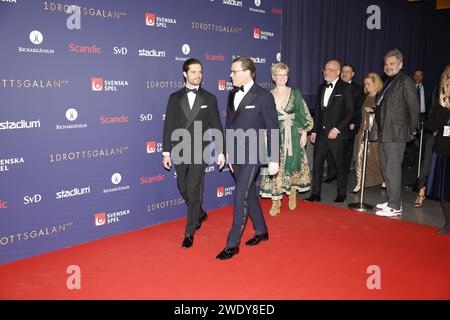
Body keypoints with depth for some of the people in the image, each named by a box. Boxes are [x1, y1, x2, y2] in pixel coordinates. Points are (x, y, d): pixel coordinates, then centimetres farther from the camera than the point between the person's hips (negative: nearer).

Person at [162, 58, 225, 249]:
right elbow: (168, 126, 4)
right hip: (179, 152, 3)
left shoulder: (209, 99, 3)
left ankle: (189, 233, 7)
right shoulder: (175, 98, 5)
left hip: (199, 152, -2)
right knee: (184, 189, 13)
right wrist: (166, 152, 0)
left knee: (194, 191, -4)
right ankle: (199, 214, 39)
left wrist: (220, 152, 0)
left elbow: (216, 127, 3)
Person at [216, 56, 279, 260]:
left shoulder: (263, 96, -10)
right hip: (236, 154, 7)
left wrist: (273, 159, -10)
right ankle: (261, 231, 33)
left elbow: (272, 129, -9)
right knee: (249, 193, 16)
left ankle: (232, 244, 2)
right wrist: (228, 152, 16)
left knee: (240, 197, -8)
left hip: (252, 154, -7)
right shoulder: (232, 95, 9)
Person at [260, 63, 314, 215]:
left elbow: (305, 114, 1)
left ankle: (293, 193, 30)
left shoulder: (295, 93, 2)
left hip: (293, 134, 0)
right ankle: (276, 201, 7)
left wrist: (304, 132, -6)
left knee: (293, 164, 5)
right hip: (275, 136, 0)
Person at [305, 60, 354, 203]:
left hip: (337, 133, -5)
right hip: (321, 133, 5)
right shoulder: (321, 88, 13)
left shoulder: (346, 88, -4)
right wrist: (314, 130, 10)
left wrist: (337, 129, -15)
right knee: (317, 163, 2)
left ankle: (341, 193, 21)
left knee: (340, 164, 6)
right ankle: (315, 194, 10)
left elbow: (349, 112, -8)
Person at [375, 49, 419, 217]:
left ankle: (395, 207, 1)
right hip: (384, 134, 9)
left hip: (396, 135, -9)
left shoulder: (405, 81, -7)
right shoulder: (388, 82, 18)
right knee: (386, 169, 13)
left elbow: (414, 108, -9)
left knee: (392, 170, -7)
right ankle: (392, 201, 25)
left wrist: (410, 131, -6)